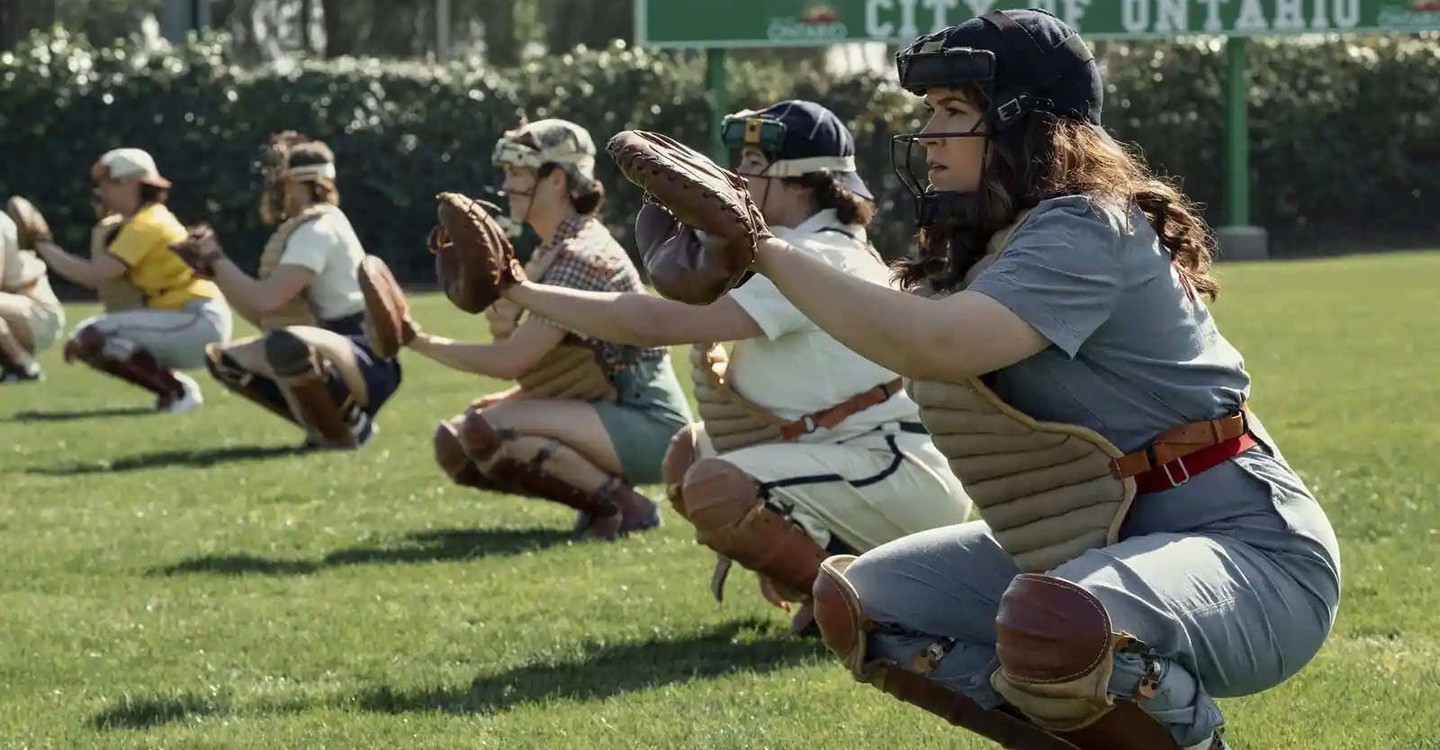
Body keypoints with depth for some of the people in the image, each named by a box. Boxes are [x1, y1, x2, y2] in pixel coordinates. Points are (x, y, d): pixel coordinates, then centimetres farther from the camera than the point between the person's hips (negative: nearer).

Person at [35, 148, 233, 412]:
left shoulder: (146, 225, -13)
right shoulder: (136, 223, 17)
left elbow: (94, 276, -22)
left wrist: (44, 247, -13)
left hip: (199, 321, -10)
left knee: (92, 336, -20)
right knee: (81, 343, 11)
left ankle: (178, 389, -14)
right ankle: (174, 385, 7)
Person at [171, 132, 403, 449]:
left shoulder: (318, 228, -14)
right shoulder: (300, 229, 16)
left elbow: (266, 301, -23)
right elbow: (262, 316, 14)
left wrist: (217, 259, -8)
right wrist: (212, 269, 6)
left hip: (366, 364, -10)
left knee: (285, 345, -41)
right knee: (223, 359, 15)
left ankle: (342, 432, -15)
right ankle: (326, 422, 7)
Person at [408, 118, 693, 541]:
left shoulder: (580, 256, -18)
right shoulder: (549, 253, 13)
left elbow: (511, 361, -22)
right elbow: (531, 365, 10)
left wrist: (420, 341, -15)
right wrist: (505, 324, -8)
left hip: (647, 425, -10)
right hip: (608, 411, 10)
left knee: (486, 430, -26)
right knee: (454, 444, 4)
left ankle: (623, 506, -13)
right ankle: (598, 496, 6)